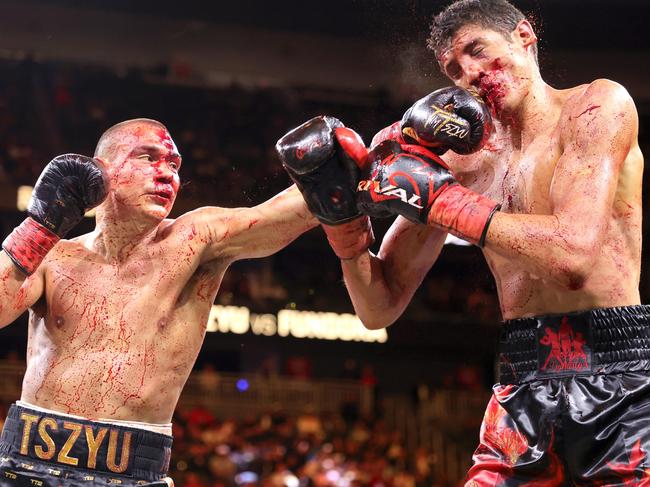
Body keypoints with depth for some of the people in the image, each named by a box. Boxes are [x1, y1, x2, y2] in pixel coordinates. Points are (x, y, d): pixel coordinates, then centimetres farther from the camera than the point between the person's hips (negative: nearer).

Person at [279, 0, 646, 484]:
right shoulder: (458, 159, 11)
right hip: (524, 393, 4)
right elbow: (380, 309, 12)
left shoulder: (599, 105, -2)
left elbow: (574, 255, -17)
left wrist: (434, 195, -12)